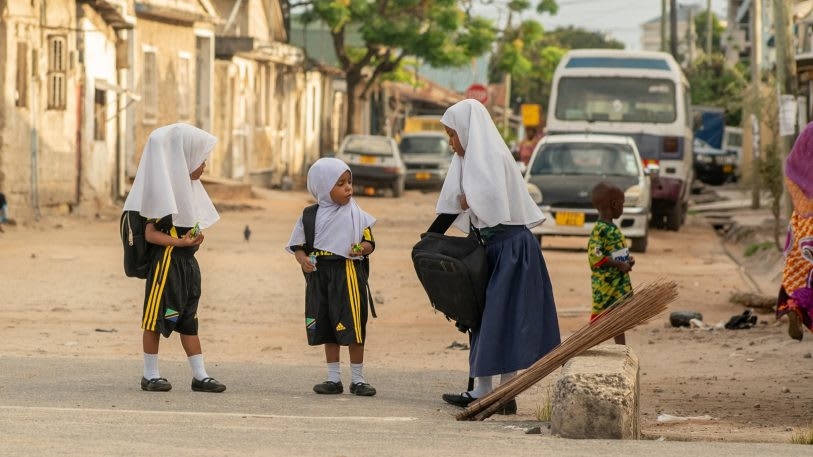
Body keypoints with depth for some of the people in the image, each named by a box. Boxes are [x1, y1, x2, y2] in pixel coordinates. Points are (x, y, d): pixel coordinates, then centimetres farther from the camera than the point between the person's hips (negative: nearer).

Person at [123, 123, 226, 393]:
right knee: (156, 319, 0)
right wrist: (181, 242, -23)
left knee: (189, 320, 9)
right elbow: (151, 233, -16)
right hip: (166, 261, -9)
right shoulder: (164, 191, -13)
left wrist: (196, 237, 1)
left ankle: (200, 376, 10)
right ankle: (150, 375, 7)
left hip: (188, 262, 9)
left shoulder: (189, 189, 13)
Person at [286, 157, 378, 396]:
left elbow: (370, 242, 4)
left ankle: (357, 379, 7)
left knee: (353, 329, -2)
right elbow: (298, 245, 7)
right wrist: (303, 259, -13)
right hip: (320, 276, 2)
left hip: (349, 275, -2)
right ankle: (334, 379, 18)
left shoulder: (356, 215, 1)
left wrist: (363, 248, -18)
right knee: (327, 330, 9)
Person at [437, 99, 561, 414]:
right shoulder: (470, 158, 13)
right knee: (483, 318, 12)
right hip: (492, 246, 10)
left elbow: (493, 204, -29)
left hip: (510, 246, -10)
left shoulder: (492, 158, -16)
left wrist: (467, 201, -11)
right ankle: (480, 391, 18)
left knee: (503, 320, -6)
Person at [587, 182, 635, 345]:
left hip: (620, 282, 10)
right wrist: (620, 265, -21)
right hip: (605, 284, -10)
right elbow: (595, 257, -26)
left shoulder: (613, 228, 11)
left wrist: (627, 260, 5)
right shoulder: (600, 230, -19)